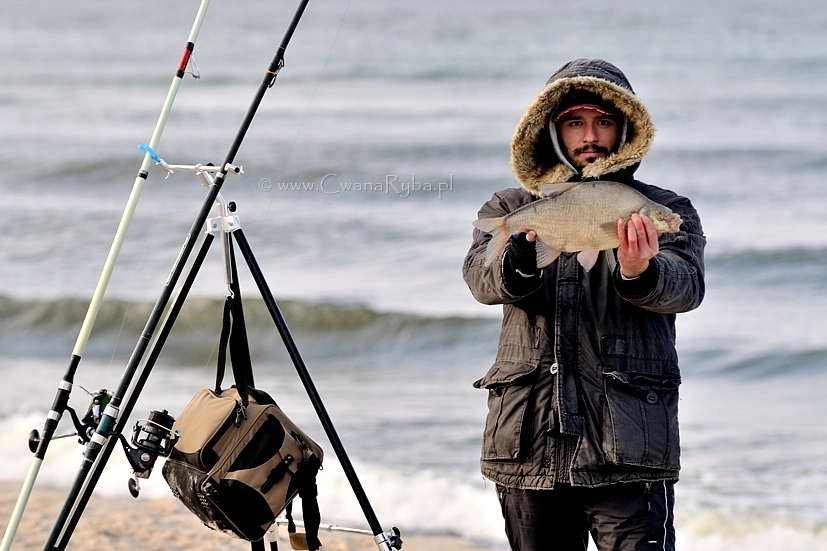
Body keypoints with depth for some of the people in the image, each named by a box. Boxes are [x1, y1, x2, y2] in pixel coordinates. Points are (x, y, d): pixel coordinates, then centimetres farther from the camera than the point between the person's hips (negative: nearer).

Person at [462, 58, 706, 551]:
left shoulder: (667, 212, 8)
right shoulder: (511, 210, 13)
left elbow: (686, 287, -12)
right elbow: (483, 278, -7)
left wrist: (639, 271, -34)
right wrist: (524, 257, -30)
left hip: (628, 451, -3)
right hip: (530, 445, 3)